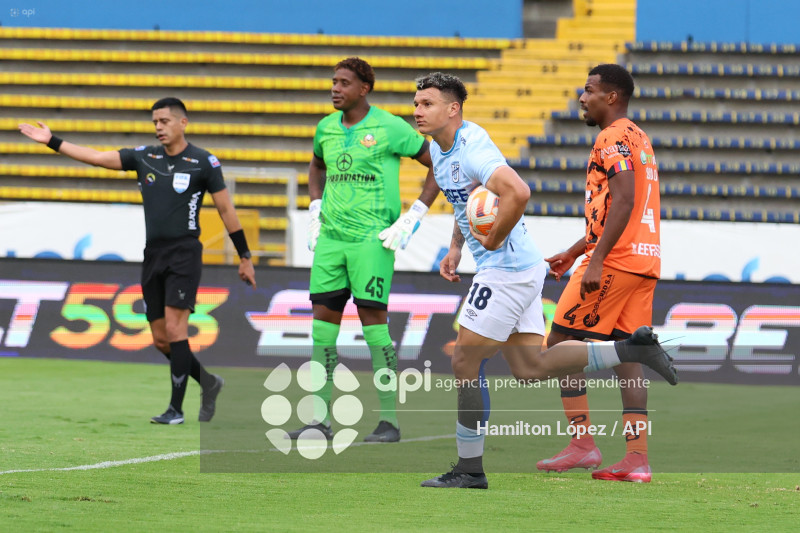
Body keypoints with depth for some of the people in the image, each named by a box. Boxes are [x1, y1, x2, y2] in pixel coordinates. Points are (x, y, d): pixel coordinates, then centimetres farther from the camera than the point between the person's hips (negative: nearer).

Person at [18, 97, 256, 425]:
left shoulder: (203, 163, -3)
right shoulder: (144, 157, 9)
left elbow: (226, 210, 1)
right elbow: (96, 157, 7)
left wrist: (245, 257, 2)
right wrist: (52, 142, 1)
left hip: (184, 253, -6)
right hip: (153, 256, 6)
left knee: (174, 327, -14)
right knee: (160, 338, 6)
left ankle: (176, 409, -9)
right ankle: (208, 384, 26)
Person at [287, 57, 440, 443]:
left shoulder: (390, 128, -7)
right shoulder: (326, 128, 11)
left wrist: (410, 220, -7)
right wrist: (315, 215, 19)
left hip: (372, 238, -6)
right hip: (331, 238, 6)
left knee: (373, 318, -8)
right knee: (323, 319, 1)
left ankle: (389, 420, -1)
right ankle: (321, 419, 5)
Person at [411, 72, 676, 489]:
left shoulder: (472, 149, -20)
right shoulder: (438, 149, 11)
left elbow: (517, 192, -36)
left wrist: (492, 240, -23)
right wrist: (455, 248, 17)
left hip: (506, 268, -10)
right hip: (521, 268, 10)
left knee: (465, 364, -5)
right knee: (529, 368, 9)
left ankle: (469, 469, 3)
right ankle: (632, 349, 11)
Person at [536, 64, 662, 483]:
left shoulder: (614, 137, -9)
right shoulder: (639, 138, 22)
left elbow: (624, 201, -21)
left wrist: (596, 260, -25)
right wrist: (573, 253, 31)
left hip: (615, 260, -9)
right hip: (644, 260, 9)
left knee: (560, 342, -1)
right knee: (627, 354, 6)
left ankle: (583, 444, -5)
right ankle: (637, 459, -1)